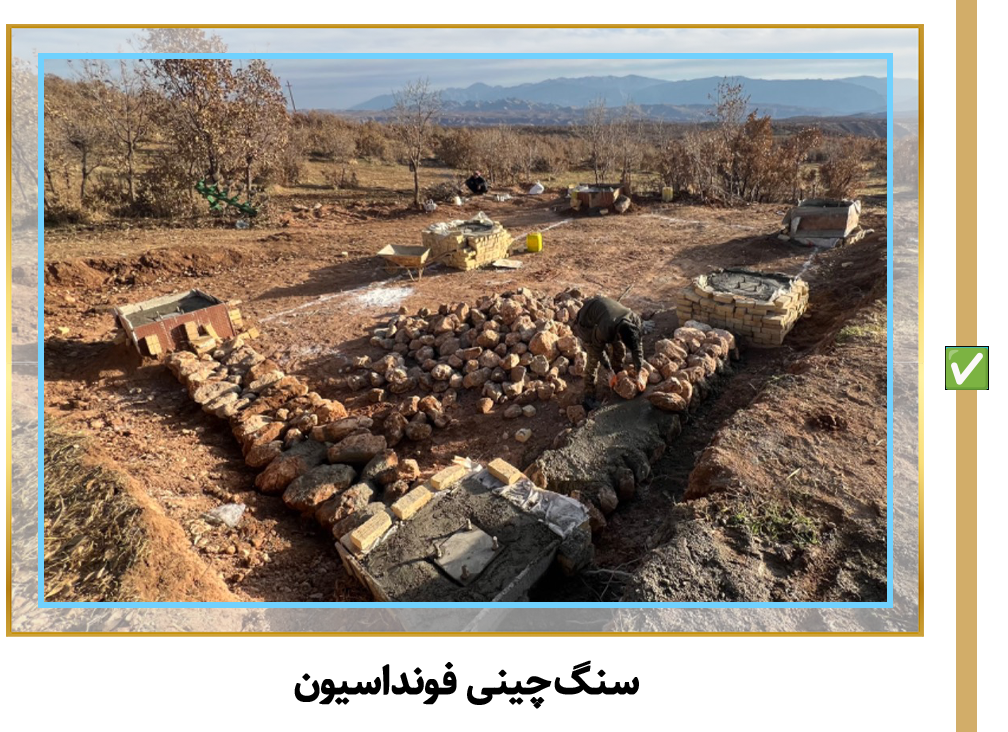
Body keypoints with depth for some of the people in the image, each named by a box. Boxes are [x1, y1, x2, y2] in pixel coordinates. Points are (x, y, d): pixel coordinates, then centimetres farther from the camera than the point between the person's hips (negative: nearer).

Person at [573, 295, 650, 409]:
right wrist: (610, 372, -16)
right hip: (587, 320, -6)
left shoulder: (635, 320, -30)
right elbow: (598, 349, -23)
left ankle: (618, 378, 26)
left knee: (620, 348, 2)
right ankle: (589, 395, -1)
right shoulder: (605, 330, -44)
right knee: (594, 357, -12)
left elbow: (637, 346, -17)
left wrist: (640, 375, -19)